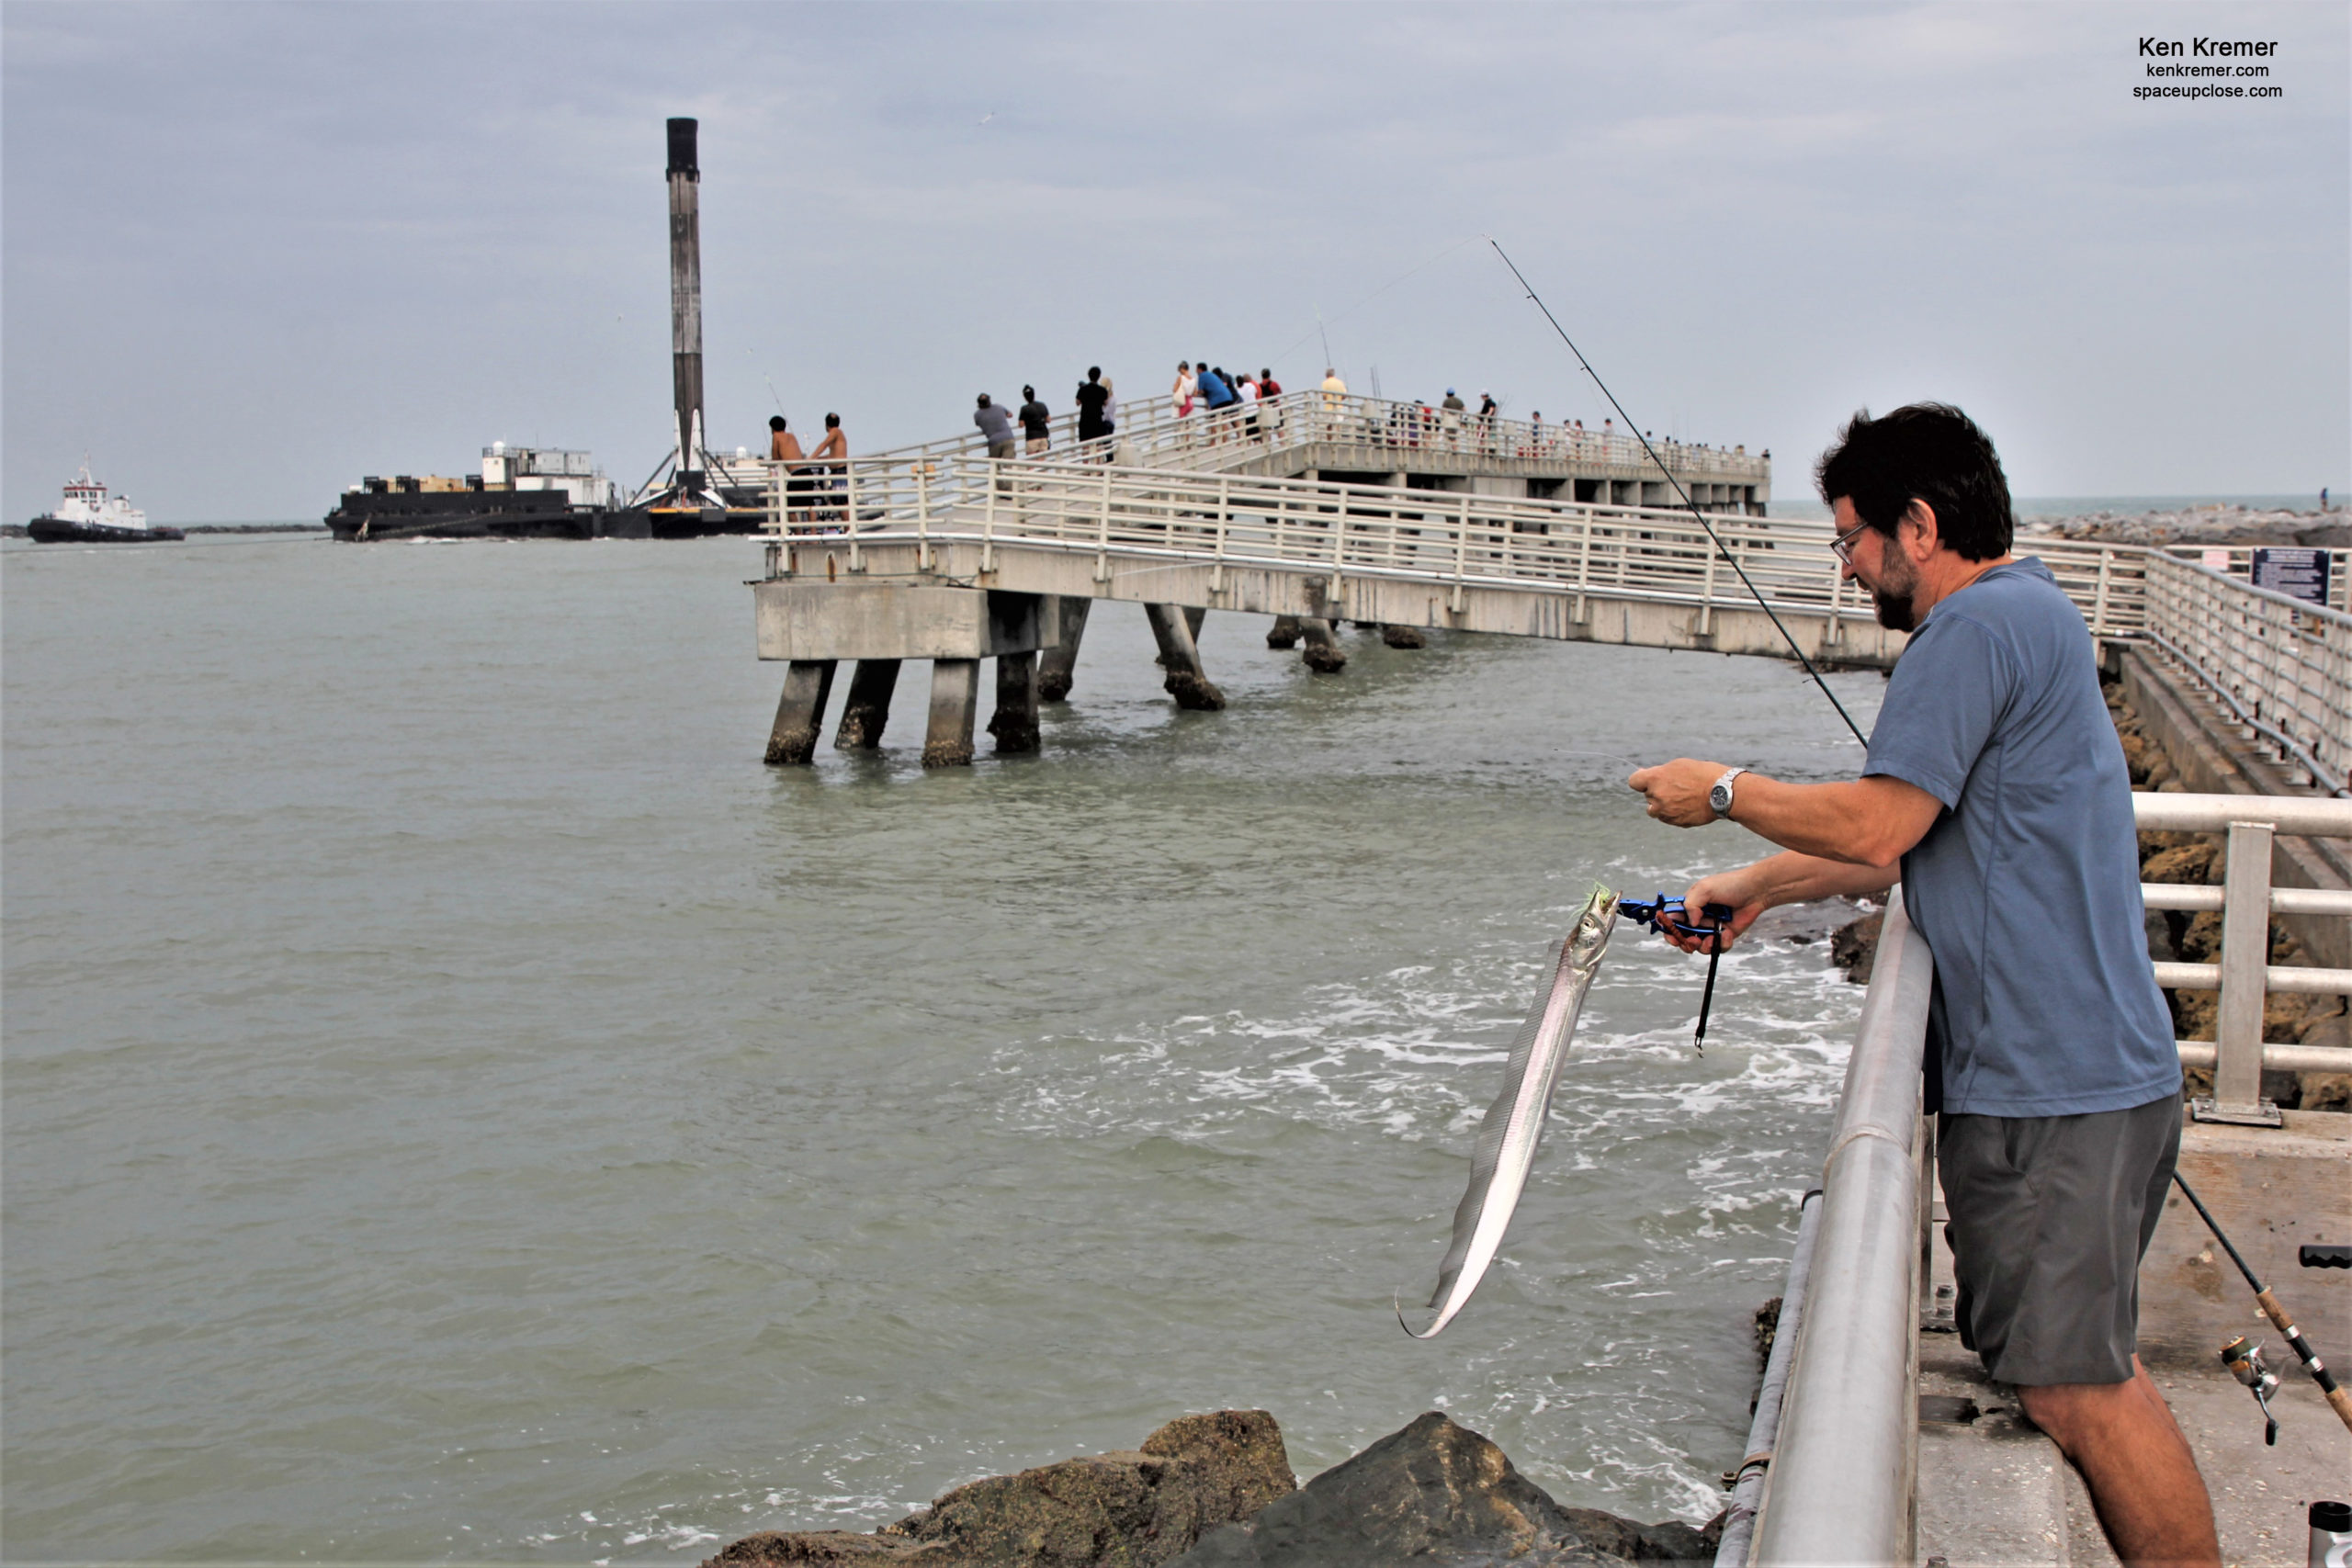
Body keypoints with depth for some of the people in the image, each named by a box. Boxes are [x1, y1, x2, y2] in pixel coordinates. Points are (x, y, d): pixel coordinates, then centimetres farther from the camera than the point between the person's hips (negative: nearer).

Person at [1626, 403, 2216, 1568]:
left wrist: (1724, 793, -4)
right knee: (2083, 1371, 15)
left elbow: (1876, 825, -18)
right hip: (2079, 1066, 11)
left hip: (2050, 1085, -11)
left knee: (2078, 1387, -7)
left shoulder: (1984, 624, -14)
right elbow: (1912, 843, 24)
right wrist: (1758, 888, 24)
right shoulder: (2029, 617, 20)